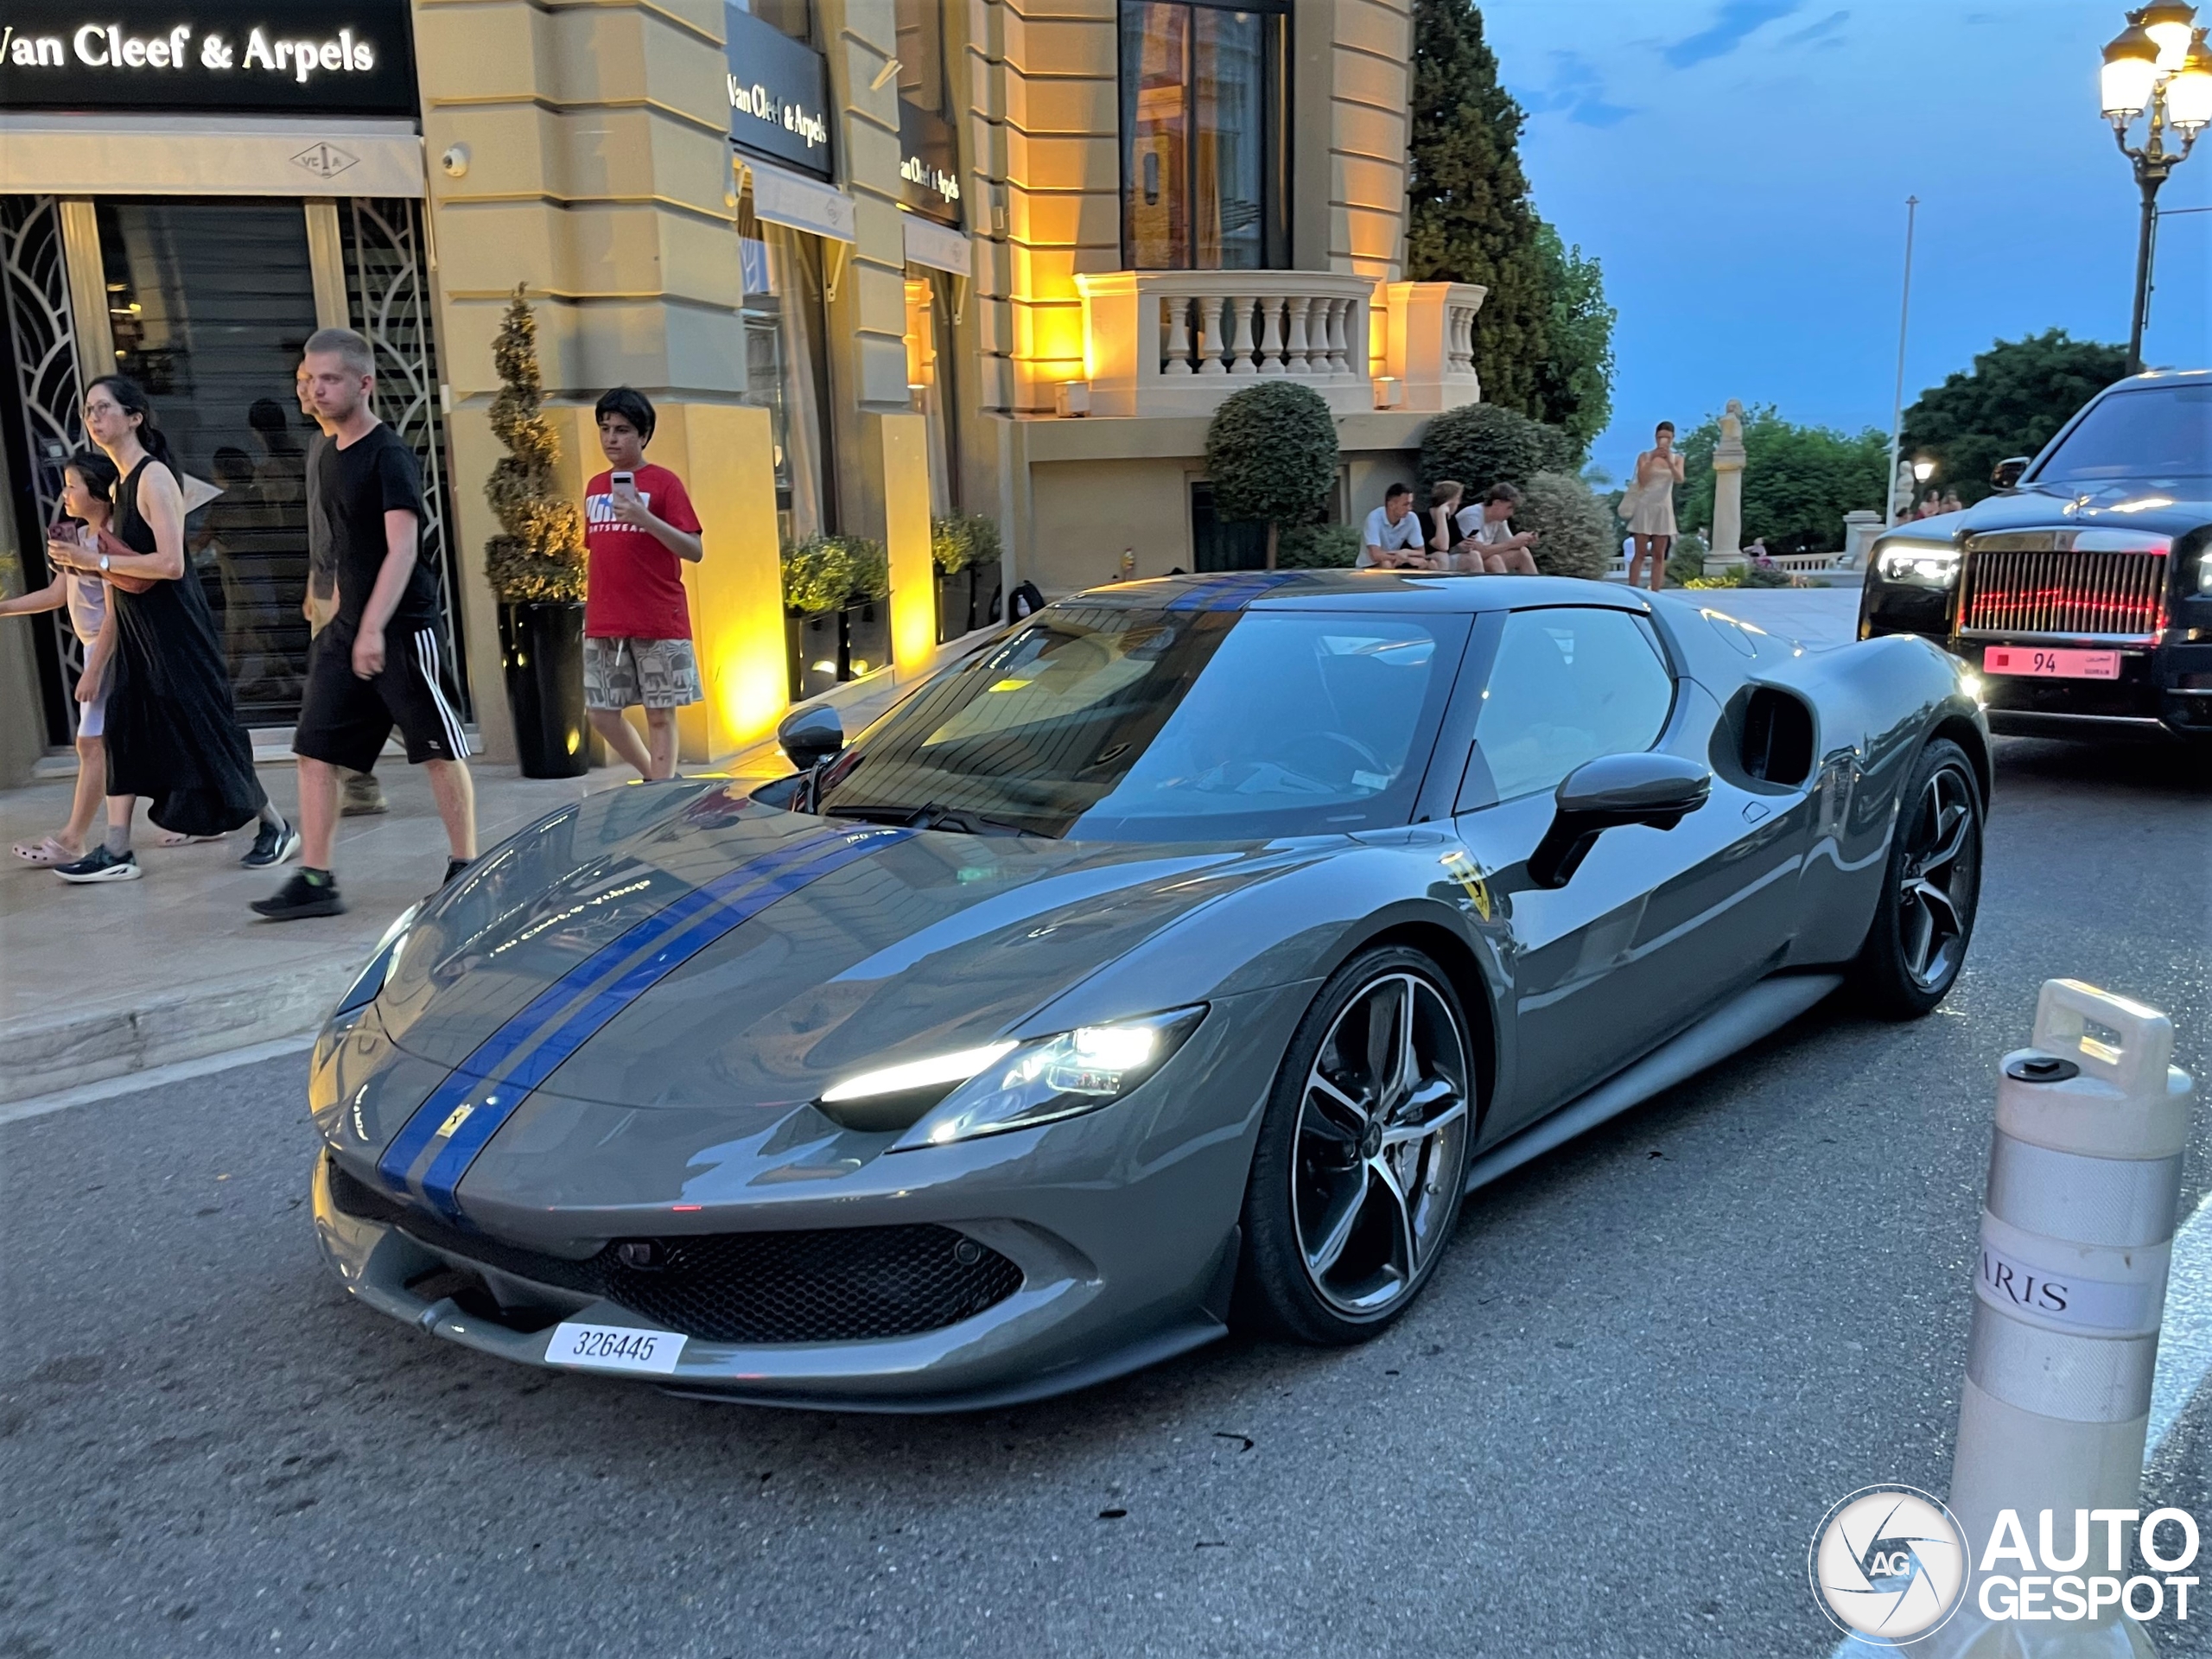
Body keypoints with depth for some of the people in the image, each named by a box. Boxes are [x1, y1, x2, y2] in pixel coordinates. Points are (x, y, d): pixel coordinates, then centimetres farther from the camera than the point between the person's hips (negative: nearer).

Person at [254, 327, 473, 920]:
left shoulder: (390, 455, -12)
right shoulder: (329, 456, 13)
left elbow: (402, 548, -21)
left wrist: (374, 628, -28)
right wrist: (346, 619, 19)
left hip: (403, 627, -8)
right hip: (347, 627, 8)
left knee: (440, 750, 2)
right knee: (315, 752, 3)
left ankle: (464, 868, 14)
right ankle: (315, 880, 7)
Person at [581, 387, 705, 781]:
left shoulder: (663, 482, -3)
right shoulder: (595, 487, 14)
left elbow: (694, 551, -10)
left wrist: (645, 519, -22)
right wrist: (591, 608, 17)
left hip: (659, 624, -6)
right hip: (603, 625, 6)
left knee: (660, 714, -1)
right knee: (601, 713, 6)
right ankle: (660, 782, 24)